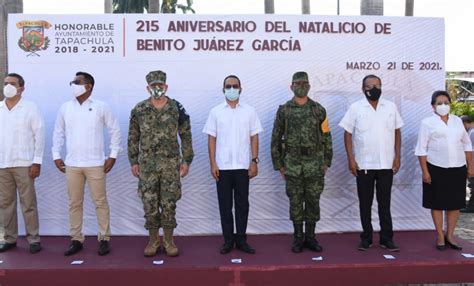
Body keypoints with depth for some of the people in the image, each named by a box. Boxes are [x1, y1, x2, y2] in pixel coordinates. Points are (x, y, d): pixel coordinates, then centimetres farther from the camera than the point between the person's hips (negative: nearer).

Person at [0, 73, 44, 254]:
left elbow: (39, 135, -4)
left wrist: (37, 162, -9)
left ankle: (33, 239, 9)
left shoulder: (30, 108, -2)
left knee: (28, 203, 0)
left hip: (24, 164, -4)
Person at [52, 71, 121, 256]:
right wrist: (56, 156, 7)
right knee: (74, 203, 9)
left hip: (95, 164, -3)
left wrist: (113, 155, -4)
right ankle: (76, 239, 20)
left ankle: (104, 239, 13)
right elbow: (58, 133, 14)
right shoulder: (65, 108, 7)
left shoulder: (101, 107, -3)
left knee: (100, 202, 2)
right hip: (71, 164, 3)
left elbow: (115, 131, 1)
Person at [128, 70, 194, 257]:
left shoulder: (176, 108, 0)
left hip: (171, 163, 0)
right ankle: (153, 241, 20)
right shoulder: (139, 110, 1)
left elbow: (186, 136, 3)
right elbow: (133, 138, 7)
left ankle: (169, 241, 18)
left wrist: (187, 160, 0)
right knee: (150, 203, 5)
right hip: (147, 163, 1)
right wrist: (133, 162, 3)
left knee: (169, 203, 4)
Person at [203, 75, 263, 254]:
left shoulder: (249, 111, 4)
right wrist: (213, 164, -4)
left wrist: (254, 161, -3)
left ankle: (241, 239, 18)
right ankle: (228, 240, 17)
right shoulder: (216, 112, 3)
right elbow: (212, 138, 2)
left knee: (242, 203, 6)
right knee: (225, 204, 6)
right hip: (222, 166, 0)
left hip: (242, 165, 0)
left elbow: (254, 137, 4)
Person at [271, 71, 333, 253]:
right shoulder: (283, 110, 2)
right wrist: (279, 165, 1)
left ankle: (310, 237, 18)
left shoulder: (318, 109, 4)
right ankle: (298, 238, 17)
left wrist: (326, 162, 3)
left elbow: (326, 137, 6)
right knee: (295, 202, 5)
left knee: (313, 201, 6)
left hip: (315, 163, 1)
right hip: (293, 164, -1)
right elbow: (276, 138, 4)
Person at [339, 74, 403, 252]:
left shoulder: (391, 107, 5)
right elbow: (348, 134, -2)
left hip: (386, 164, 2)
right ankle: (366, 238, 19)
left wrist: (397, 156, 1)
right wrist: (351, 159, -8)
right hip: (363, 164, -1)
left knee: (385, 203, 8)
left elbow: (397, 132, 9)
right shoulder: (355, 108, -2)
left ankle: (386, 238, 17)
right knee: (365, 203, 8)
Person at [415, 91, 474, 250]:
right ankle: (440, 236, 16)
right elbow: (421, 149, -5)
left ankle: (450, 235, 21)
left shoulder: (457, 121, 10)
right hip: (436, 169, -4)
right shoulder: (427, 122, -2)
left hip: (457, 168, 4)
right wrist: (425, 171, -11)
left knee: (455, 203, 7)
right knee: (437, 203, 3)